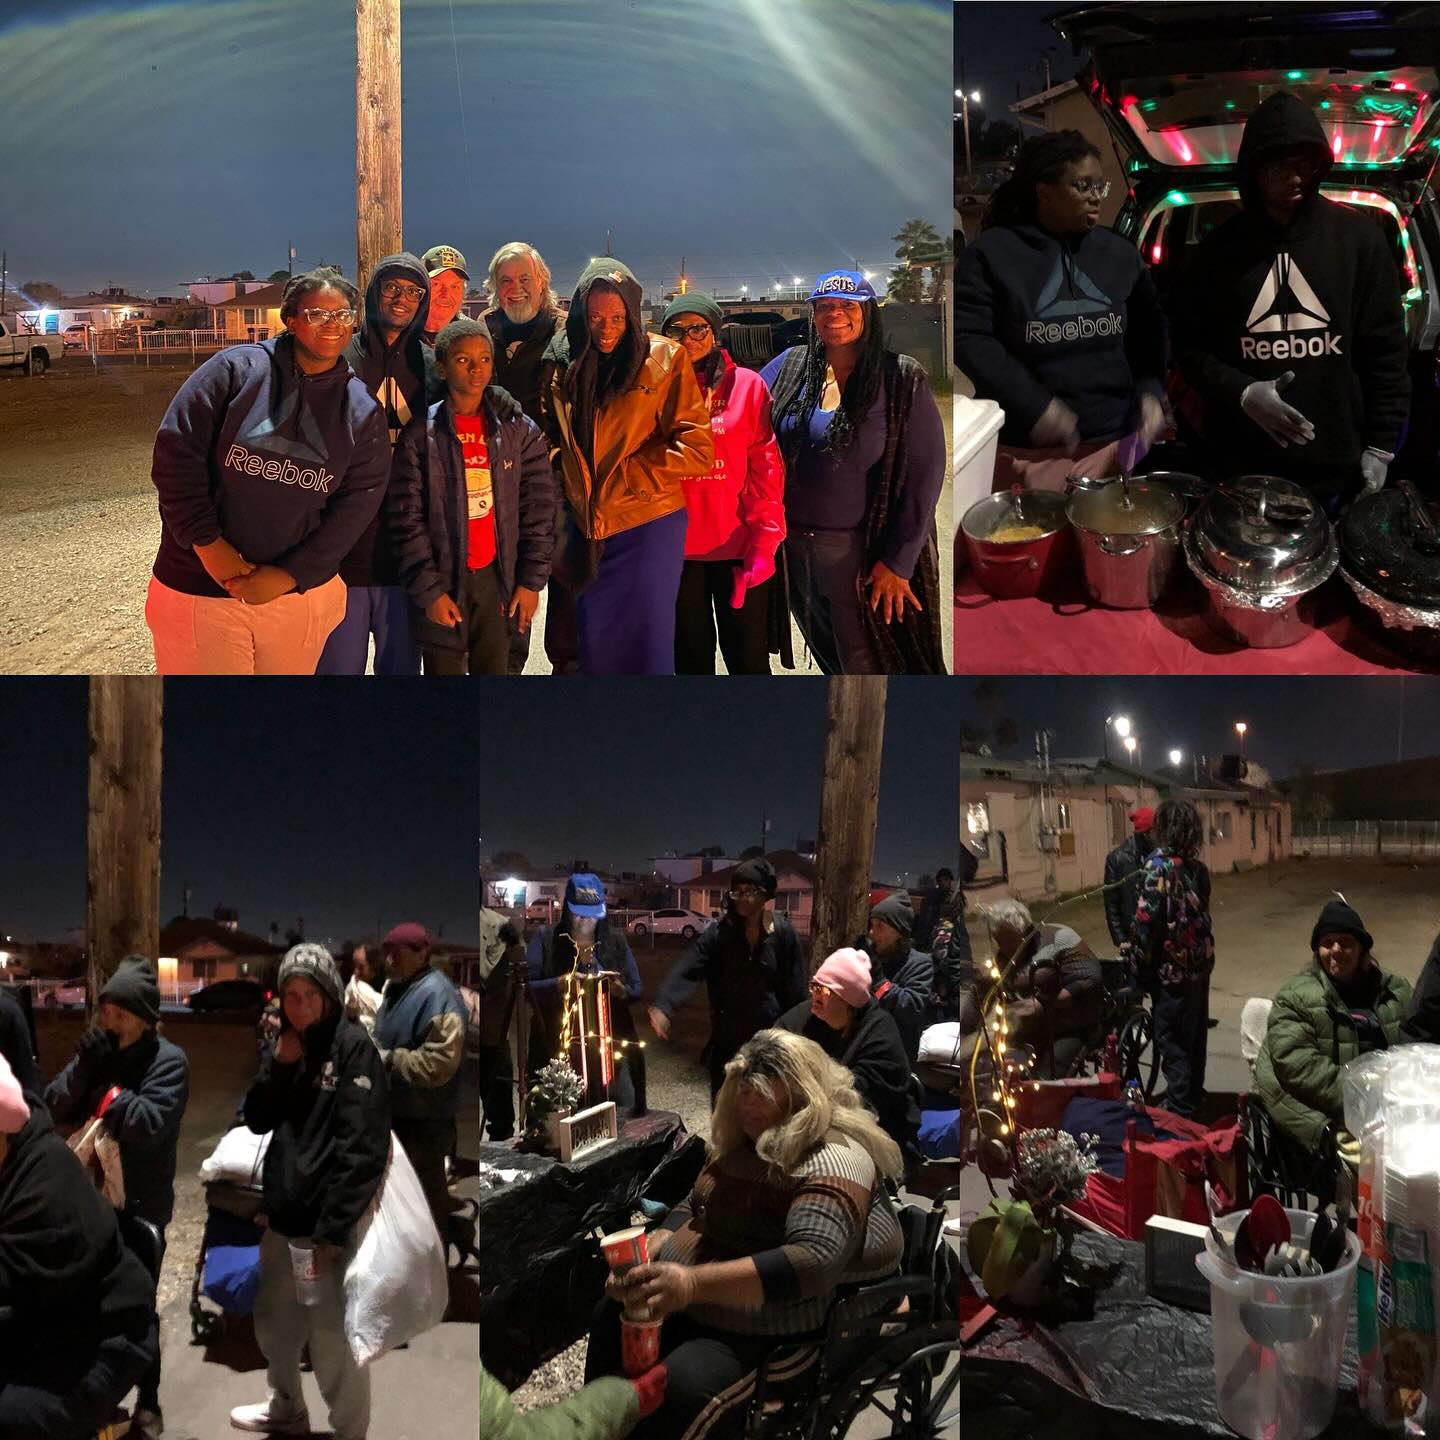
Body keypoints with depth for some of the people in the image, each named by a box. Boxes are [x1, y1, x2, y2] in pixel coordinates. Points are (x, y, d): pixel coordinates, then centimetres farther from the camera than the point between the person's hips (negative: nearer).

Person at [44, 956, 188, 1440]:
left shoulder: (168, 1060, -12)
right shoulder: (97, 1050, 3)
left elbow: (150, 1124, -23)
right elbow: (55, 1108, -2)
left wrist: (103, 1085, -22)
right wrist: (82, 1069, -19)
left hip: (141, 1204, -5)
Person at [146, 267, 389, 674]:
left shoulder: (363, 410, 3)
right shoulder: (237, 369, -4)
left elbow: (358, 503, -2)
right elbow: (176, 452, -8)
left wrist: (289, 576, -11)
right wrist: (208, 546, -14)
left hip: (299, 592, 3)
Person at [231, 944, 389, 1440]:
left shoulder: (354, 1047, -13)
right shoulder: (286, 1047, 10)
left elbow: (364, 1148, -17)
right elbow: (257, 1121, 9)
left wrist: (333, 1229, -20)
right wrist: (278, 1065, -6)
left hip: (328, 1224, -8)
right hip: (282, 1217, 8)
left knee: (333, 1347, -5)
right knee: (274, 1324, 23)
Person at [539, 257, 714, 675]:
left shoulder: (664, 358, -7)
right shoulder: (562, 362, 5)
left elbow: (697, 450, -11)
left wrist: (625, 473, -13)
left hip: (648, 522, -4)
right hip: (586, 524, 4)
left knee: (647, 644, 1)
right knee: (594, 646, 11)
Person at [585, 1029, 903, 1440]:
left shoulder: (834, 1158, -20)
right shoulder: (742, 1142, 9)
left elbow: (815, 1261, -33)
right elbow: (692, 1208, 21)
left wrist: (694, 1282, -41)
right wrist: (645, 1256, 0)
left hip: (765, 1334, -9)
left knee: (675, 1392, -28)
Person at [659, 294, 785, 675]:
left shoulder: (747, 385, 1)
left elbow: (766, 468, -3)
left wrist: (764, 543, -10)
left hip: (739, 548, -2)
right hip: (677, 550, 2)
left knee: (748, 659, 6)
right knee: (691, 659, 13)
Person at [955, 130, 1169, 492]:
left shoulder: (1119, 253, 11)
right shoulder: (992, 253, -4)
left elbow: (1149, 332, 16)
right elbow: (967, 337, -11)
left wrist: (1150, 392, -4)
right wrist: (1033, 404, -20)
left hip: (1115, 442, 4)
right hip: (1026, 451, -4)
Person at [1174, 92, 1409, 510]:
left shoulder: (1357, 236, 1)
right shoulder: (1222, 247, 2)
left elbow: (1385, 349, 3)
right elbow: (1190, 345, 4)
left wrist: (1380, 446, -1)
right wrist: (1241, 393, -14)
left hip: (1335, 468, 0)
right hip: (1241, 467, 0)